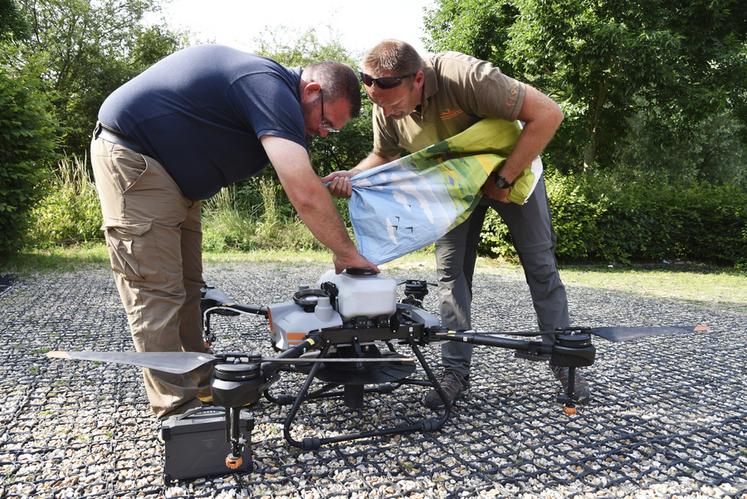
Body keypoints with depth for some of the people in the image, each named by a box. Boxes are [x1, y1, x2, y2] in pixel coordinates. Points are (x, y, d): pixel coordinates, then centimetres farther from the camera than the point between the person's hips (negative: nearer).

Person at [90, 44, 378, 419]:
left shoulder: (267, 82, 9)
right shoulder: (272, 89, -23)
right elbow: (304, 193, -32)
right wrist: (345, 252, -21)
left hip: (170, 172, 10)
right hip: (131, 158, -10)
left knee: (186, 287, 10)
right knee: (156, 292, -9)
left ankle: (200, 387, 18)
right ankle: (178, 409, -2)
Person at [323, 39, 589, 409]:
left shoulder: (464, 75, -39)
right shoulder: (386, 108, -21)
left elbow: (548, 114, -36)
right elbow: (382, 157, -2)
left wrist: (503, 180, -32)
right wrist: (350, 176, -24)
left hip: (509, 173, -3)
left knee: (540, 264, 2)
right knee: (450, 270, -3)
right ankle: (456, 372, 6)